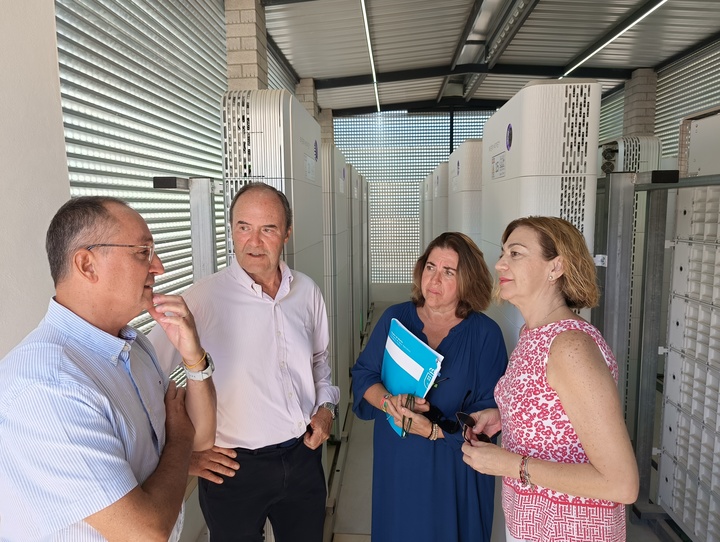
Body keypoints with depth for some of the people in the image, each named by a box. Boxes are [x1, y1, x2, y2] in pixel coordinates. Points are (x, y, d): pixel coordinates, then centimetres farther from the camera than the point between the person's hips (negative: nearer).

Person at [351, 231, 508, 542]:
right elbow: (362, 375, -2)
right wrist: (390, 401, -22)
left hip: (454, 473, -2)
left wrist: (434, 430, -25)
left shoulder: (485, 334, -11)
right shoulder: (395, 318, -3)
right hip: (396, 464, 2)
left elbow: (489, 413, -13)